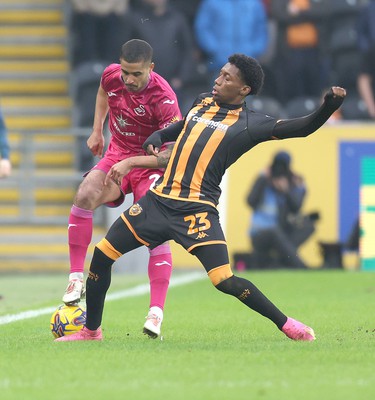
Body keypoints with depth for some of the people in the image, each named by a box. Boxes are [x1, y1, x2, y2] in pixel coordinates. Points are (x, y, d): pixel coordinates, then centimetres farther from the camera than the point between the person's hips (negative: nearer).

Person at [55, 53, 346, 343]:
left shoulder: (250, 124, -4)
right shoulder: (202, 102, 14)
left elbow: (303, 127, -10)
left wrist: (329, 105, -26)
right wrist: (157, 138, 16)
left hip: (197, 209, -6)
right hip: (159, 199, 6)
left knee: (225, 282, -19)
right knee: (102, 255, 4)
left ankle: (286, 324, 0)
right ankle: (91, 330, 20)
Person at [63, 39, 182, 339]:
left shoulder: (163, 98, -26)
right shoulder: (111, 76, -9)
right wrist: (97, 130, 18)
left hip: (151, 164, -4)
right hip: (117, 155, 4)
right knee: (85, 196, -24)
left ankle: (156, 313, -17)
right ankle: (76, 278, -15)